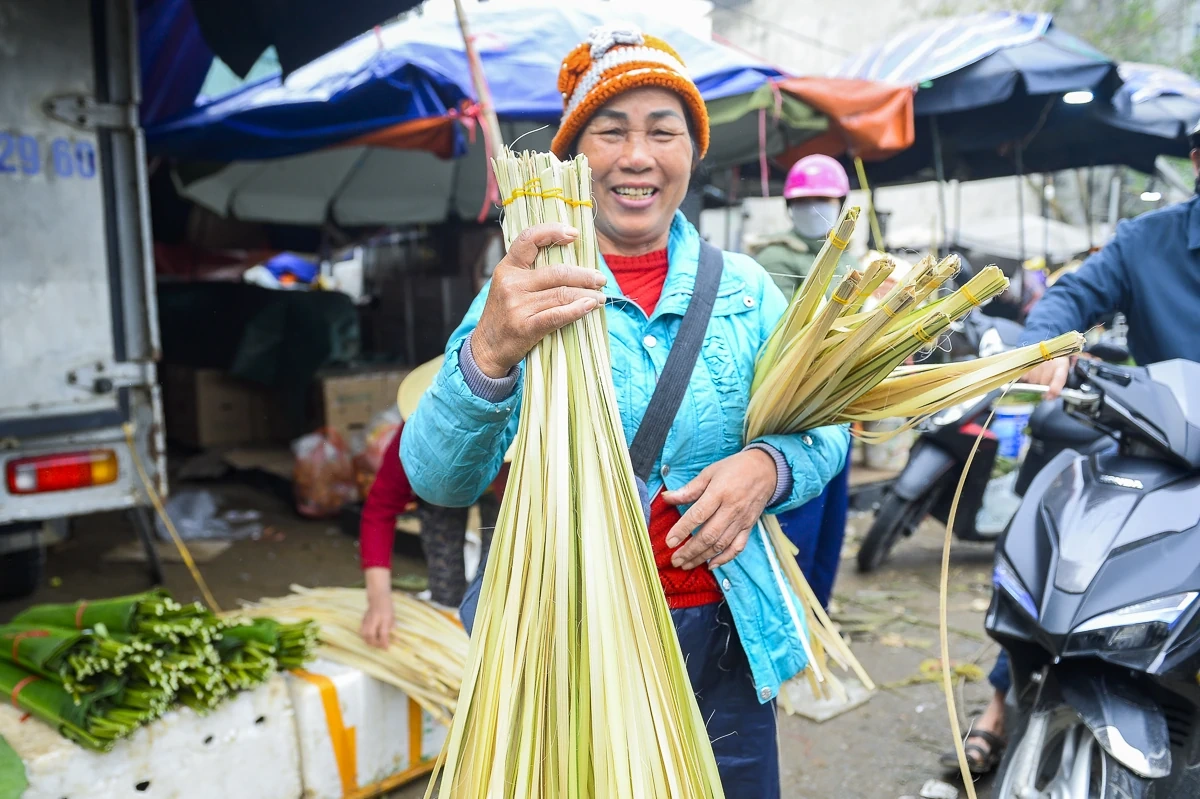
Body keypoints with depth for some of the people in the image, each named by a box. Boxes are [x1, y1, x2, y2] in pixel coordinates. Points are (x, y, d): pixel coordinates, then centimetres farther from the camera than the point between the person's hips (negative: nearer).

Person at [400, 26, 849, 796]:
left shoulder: (742, 285, 1)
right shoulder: (528, 289, -8)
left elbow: (825, 429, 4)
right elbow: (438, 479, -17)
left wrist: (769, 466, -19)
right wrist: (490, 352, -36)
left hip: (721, 636, 3)